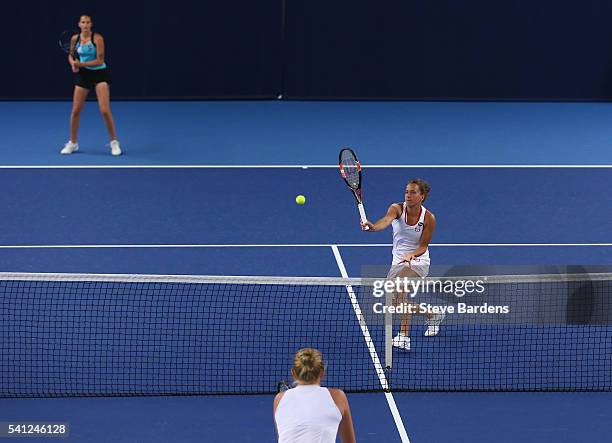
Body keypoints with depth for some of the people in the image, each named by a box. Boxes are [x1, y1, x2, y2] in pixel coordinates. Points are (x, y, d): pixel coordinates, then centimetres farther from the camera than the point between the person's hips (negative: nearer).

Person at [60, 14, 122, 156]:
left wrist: (81, 64, -24)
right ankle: (72, 143, 18)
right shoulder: (75, 39, -2)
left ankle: (114, 142, 1)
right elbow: (70, 55, 15)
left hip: (100, 74, -4)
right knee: (75, 110, 2)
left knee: (105, 111, -13)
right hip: (84, 74, 4)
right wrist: (73, 64, -6)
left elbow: (100, 61, -18)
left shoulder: (97, 38, -16)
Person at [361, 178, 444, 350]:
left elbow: (423, 246, -11)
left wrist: (412, 255, -33)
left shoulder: (429, 218, -14)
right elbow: (386, 220, -35)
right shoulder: (397, 208, -12)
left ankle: (404, 336, -38)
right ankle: (433, 314, 37)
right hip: (399, 261, 5)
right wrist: (373, 227, -58)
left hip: (418, 260, -5)